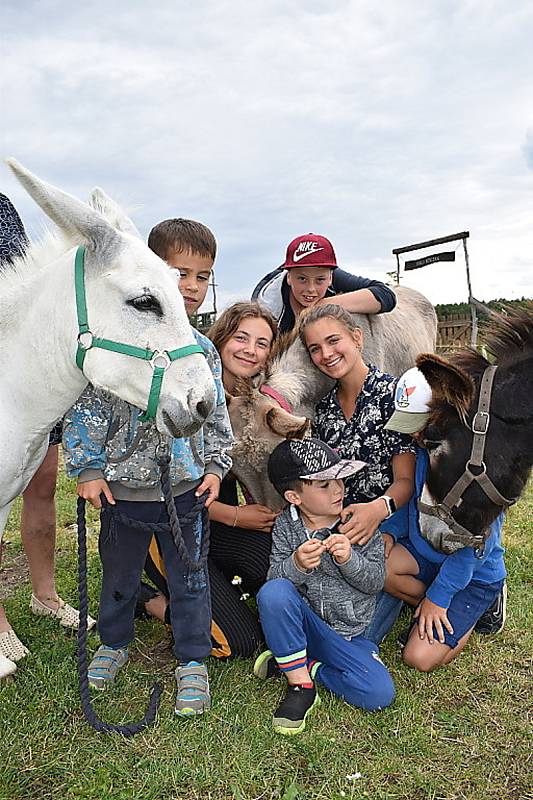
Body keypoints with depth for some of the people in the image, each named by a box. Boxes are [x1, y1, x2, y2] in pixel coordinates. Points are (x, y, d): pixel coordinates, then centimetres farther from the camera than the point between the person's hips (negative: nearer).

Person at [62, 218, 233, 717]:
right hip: (123, 487, -1)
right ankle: (114, 643, 45)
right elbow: (86, 404, -8)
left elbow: (216, 415, 9)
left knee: (189, 579, 12)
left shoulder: (202, 350, 2)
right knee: (119, 573, 20)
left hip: (186, 486, 2)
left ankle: (192, 661, 31)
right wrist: (88, 469, -10)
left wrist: (216, 466, 1)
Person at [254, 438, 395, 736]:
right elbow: (274, 578, -8)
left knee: (380, 694, -23)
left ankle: (298, 665, -1)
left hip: (349, 635, 1)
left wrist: (349, 560, -26)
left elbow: (376, 581, -6)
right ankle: (301, 685, -16)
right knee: (273, 592, -32)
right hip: (303, 625, 0)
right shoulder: (286, 525, -4)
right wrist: (297, 564, -30)